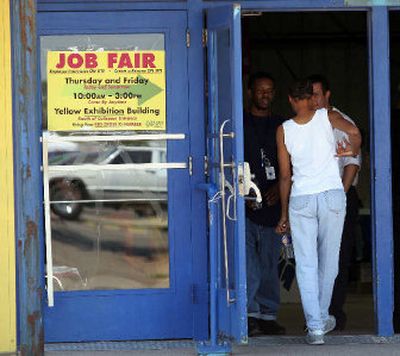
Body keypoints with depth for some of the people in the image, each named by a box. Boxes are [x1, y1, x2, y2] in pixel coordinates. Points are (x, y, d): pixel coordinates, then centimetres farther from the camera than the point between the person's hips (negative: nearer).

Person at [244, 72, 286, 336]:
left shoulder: (281, 126, 15)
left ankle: (267, 316, 10)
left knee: (270, 262, 5)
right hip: (245, 204, -3)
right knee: (248, 262, -12)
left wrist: (278, 187, -4)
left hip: (272, 202, 3)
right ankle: (250, 314, -13)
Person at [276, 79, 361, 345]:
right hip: (332, 194, 0)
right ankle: (322, 318, 27)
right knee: (329, 260, 15)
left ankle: (315, 327, -8)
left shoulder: (284, 130, 2)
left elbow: (285, 176, 4)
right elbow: (353, 131, -19)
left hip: (300, 199, 0)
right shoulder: (327, 116, 0)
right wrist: (352, 151, 4)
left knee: (306, 264, 1)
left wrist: (284, 214, 12)